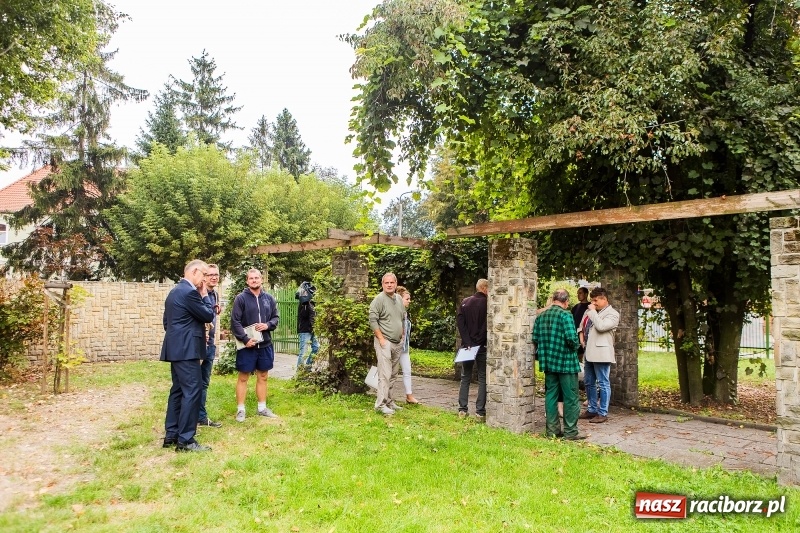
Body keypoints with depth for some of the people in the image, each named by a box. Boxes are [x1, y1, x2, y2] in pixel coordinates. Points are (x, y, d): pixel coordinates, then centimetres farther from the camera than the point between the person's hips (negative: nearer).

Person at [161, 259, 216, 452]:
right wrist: (205, 295, 0)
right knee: (192, 391, -9)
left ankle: (171, 435, 19)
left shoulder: (175, 291, 17)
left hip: (177, 347, 11)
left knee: (178, 390, 14)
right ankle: (185, 440, -6)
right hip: (186, 349, -11)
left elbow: (167, 321, 22)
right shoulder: (189, 292, -16)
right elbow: (208, 316, -10)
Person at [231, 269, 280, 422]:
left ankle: (262, 408, 22)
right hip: (247, 344, -4)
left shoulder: (269, 298, 7)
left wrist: (268, 325, -9)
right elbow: (235, 321, -10)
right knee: (243, 377, 4)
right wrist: (245, 339, -18)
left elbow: (275, 317, 12)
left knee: (263, 377, 12)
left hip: (265, 344, 4)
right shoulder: (241, 298, -6)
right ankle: (240, 410, 13)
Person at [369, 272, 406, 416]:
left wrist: (403, 335, 15)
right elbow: (373, 320, -13)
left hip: (398, 343, 7)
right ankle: (381, 404, -6)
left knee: (393, 375, 11)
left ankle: (389, 400, 21)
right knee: (385, 374, -11)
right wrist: (381, 339, -15)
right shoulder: (379, 299, -9)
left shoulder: (399, 300, 13)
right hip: (385, 342, -7)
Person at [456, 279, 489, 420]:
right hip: (483, 347, -3)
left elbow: (460, 322, -3)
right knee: (483, 379, 4)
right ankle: (480, 411, 2)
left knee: (465, 378, 11)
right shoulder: (487, 304, -8)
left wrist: (467, 342, -6)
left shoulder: (465, 302, 4)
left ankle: (462, 409, 8)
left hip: (468, 346, 4)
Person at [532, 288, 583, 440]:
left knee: (551, 395, 12)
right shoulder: (565, 315, -12)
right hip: (566, 361, -6)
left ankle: (552, 429, 18)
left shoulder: (541, 316, 6)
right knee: (570, 397, 4)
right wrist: (575, 347, -1)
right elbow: (571, 337, -21)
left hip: (548, 362, 6)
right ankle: (570, 432, 8)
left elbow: (535, 339, 5)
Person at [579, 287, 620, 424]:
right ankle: (592, 409, 25)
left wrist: (592, 311, -13)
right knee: (589, 383, 14)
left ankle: (603, 413, 6)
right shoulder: (592, 312, 16)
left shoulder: (612, 314, -7)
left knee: (603, 384, 0)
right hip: (589, 353, 8)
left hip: (601, 353, -8)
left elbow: (601, 327, -22)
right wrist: (582, 339, 11)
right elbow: (584, 326, 25)